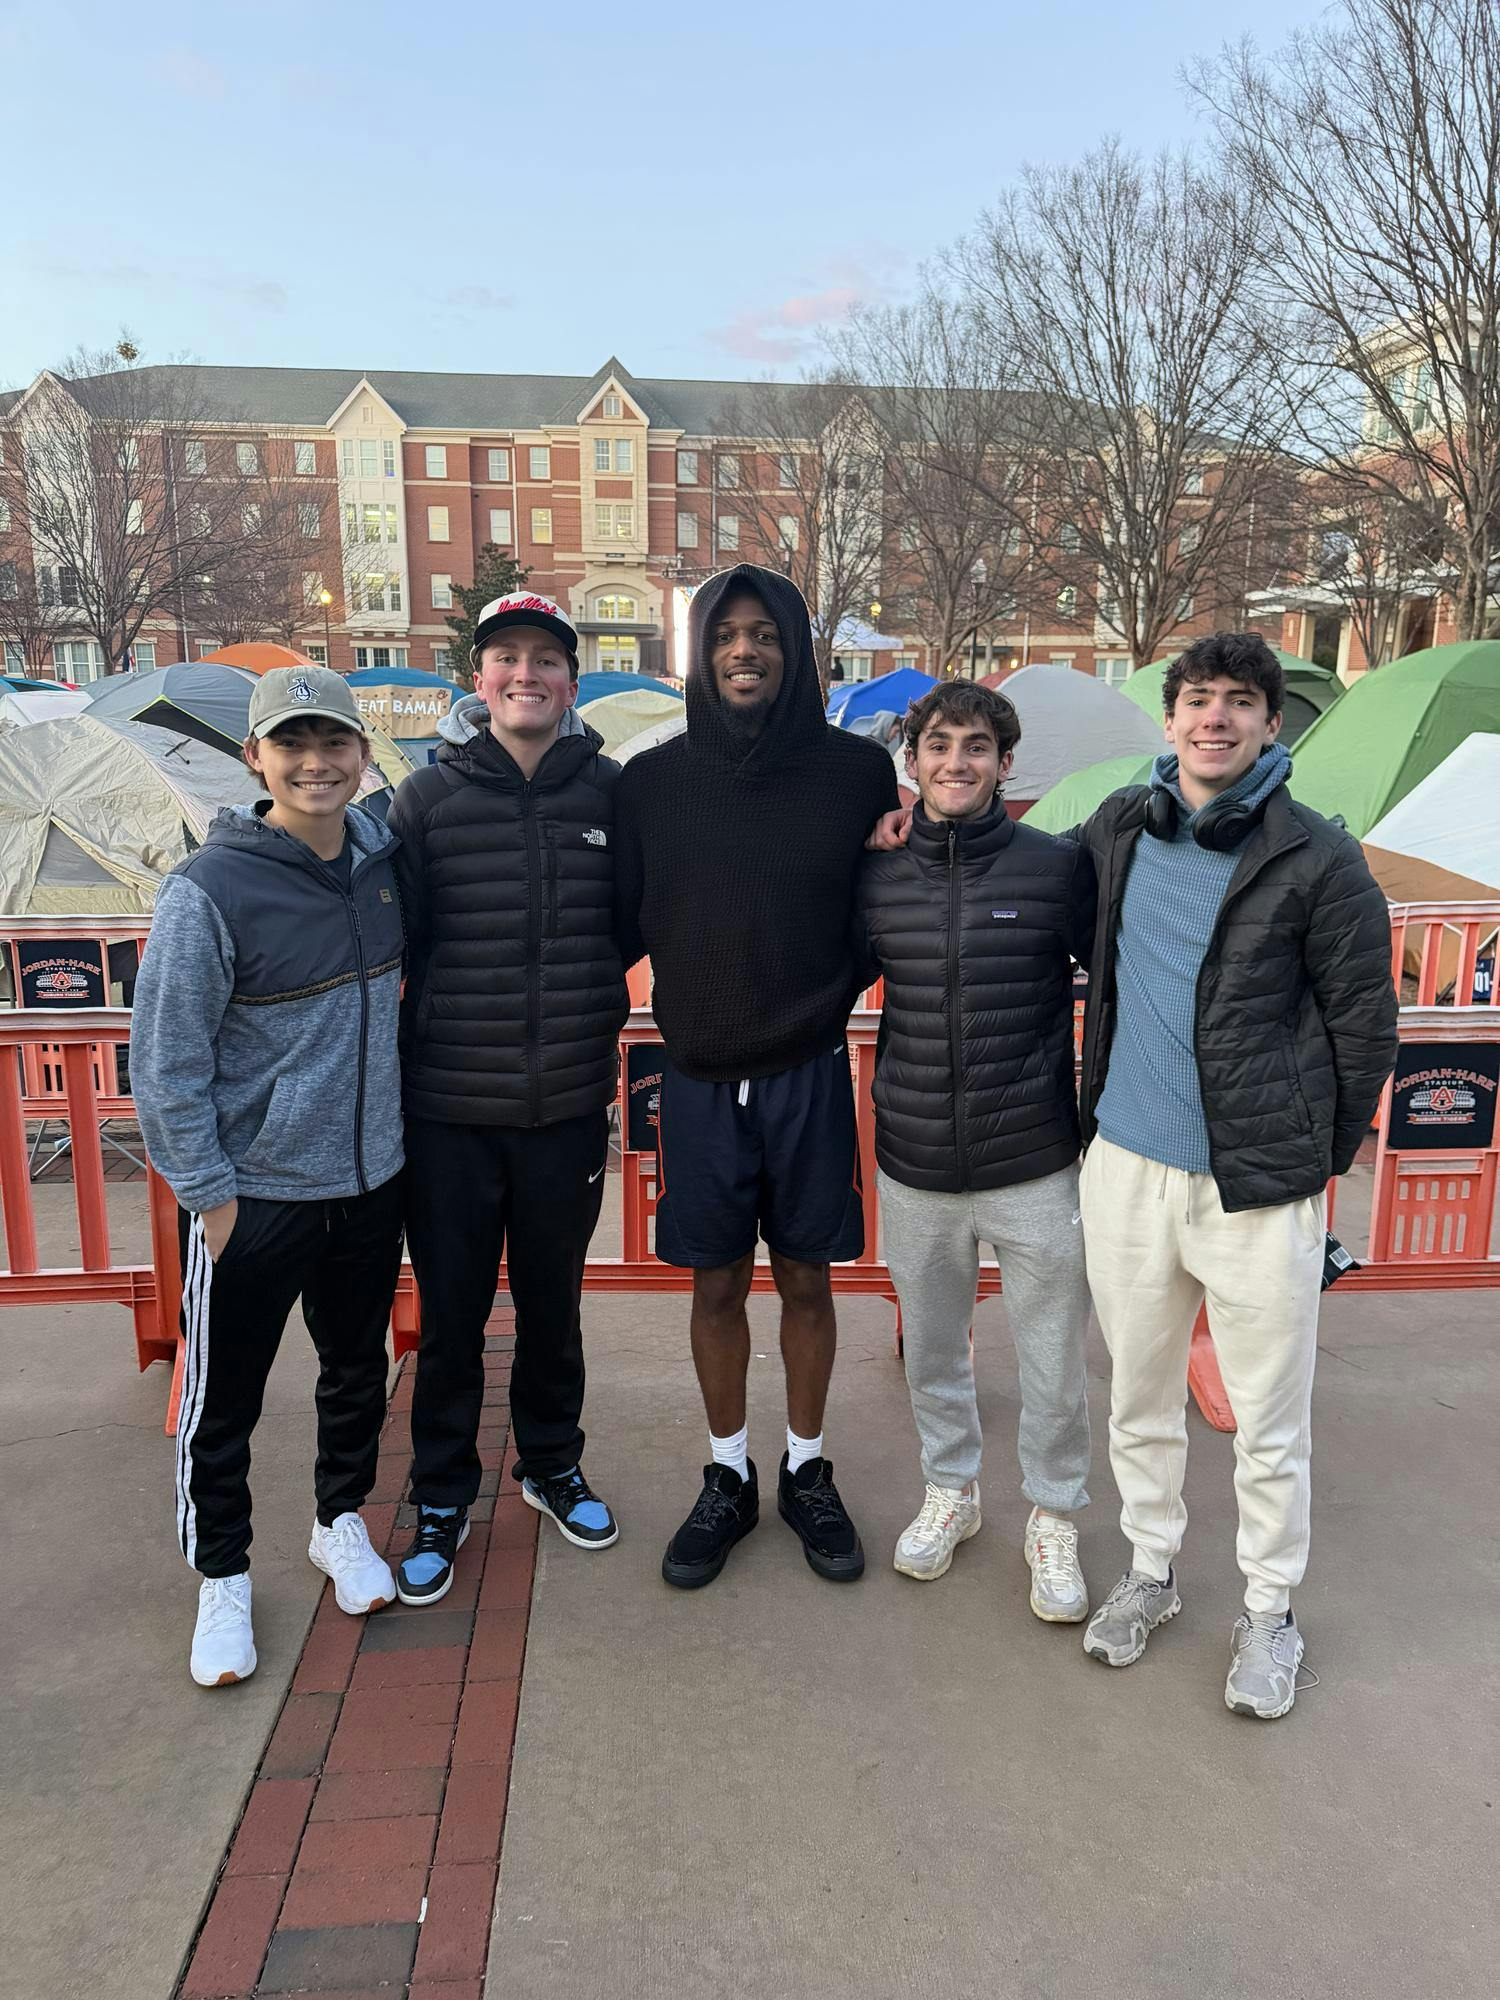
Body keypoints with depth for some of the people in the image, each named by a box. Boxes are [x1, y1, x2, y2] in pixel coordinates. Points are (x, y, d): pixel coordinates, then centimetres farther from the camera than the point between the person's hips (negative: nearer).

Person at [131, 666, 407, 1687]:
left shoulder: (384, 856, -1)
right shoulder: (209, 890, -17)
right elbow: (167, 1059, -12)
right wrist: (208, 1193, -11)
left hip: (371, 1178, 5)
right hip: (254, 1191, -5)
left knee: (359, 1368, 20)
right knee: (224, 1401, 9)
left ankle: (343, 1521, 43)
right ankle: (222, 1579, 31)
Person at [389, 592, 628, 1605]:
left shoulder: (610, 791, 0)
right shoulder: (427, 797, -3)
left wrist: (591, 1021, 3)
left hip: (570, 1105, 1)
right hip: (448, 1110, -1)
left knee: (553, 1303, 17)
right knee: (451, 1314, 10)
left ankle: (553, 1464, 39)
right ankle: (441, 1498, 30)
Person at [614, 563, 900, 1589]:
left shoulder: (856, 771, -4)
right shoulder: (653, 781, -2)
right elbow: (624, 926, 3)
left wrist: (829, 997, -4)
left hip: (809, 1076, 0)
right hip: (698, 1079, 1)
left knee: (807, 1282, 12)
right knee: (718, 1285, 12)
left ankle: (808, 1474, 32)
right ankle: (728, 1479, 32)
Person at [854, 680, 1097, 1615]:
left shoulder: (1058, 865, -7)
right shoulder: (876, 876, 1)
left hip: (1036, 1168, -2)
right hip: (915, 1169, 3)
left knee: (1055, 1362, 9)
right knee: (932, 1350, 18)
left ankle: (1055, 1518, 33)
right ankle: (951, 1491, 42)